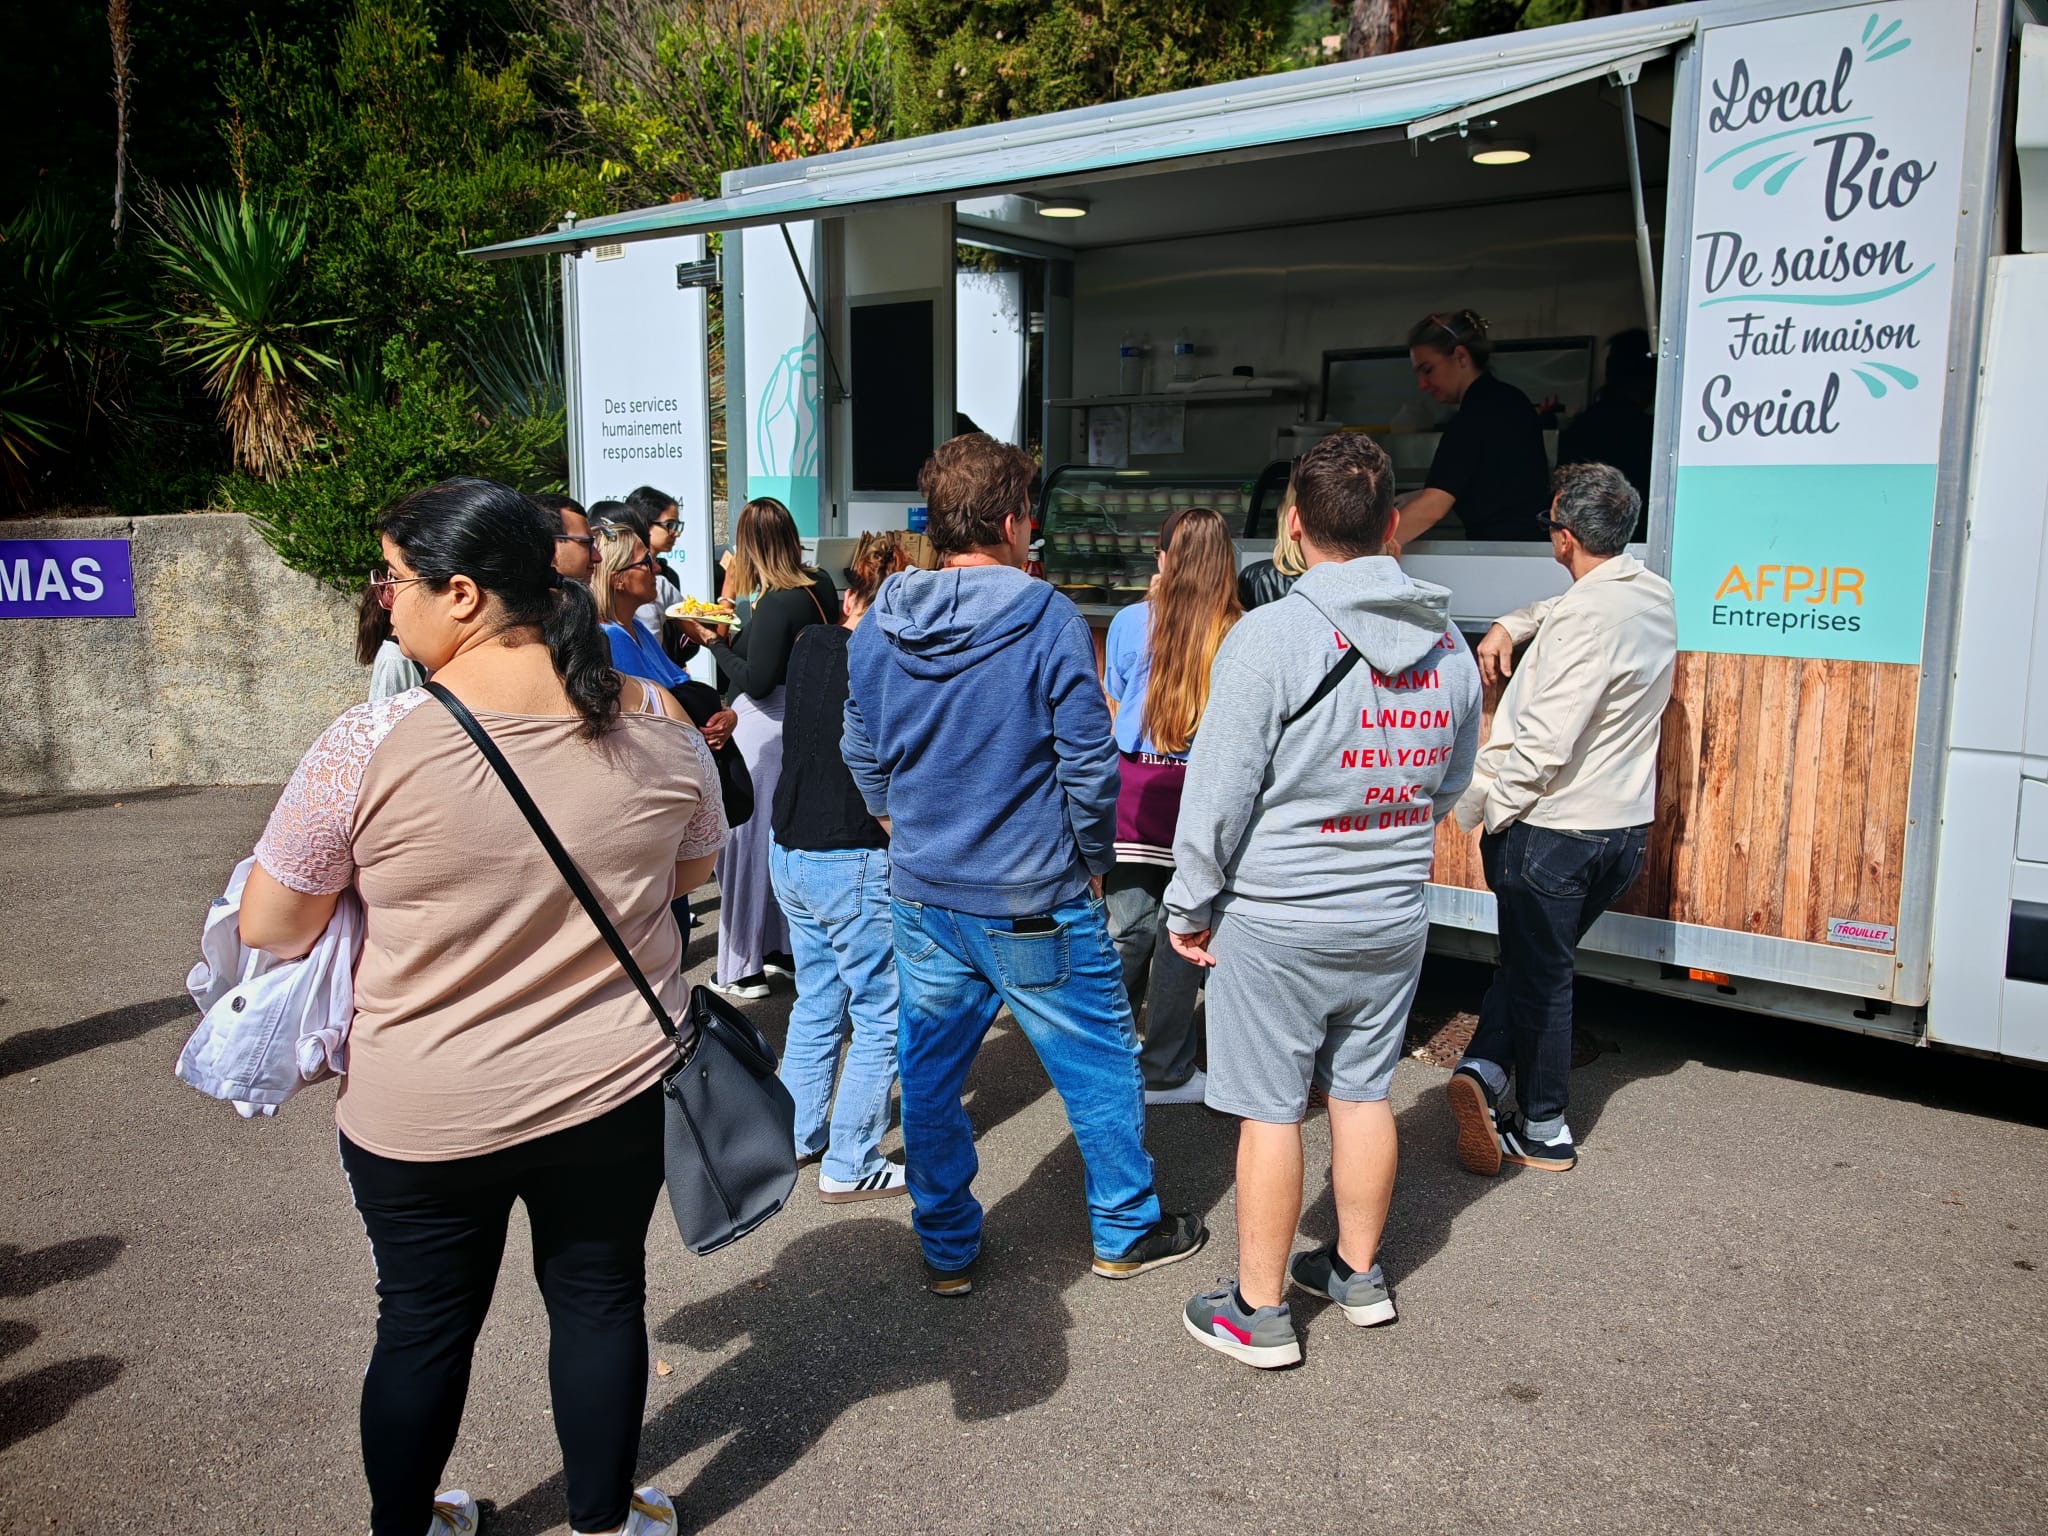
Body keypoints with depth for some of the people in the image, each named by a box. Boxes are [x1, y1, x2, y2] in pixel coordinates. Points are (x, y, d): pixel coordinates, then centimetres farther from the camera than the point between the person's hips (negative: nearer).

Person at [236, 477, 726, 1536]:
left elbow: (268, 929, -12)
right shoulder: (656, 722, -9)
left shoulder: (372, 746, -20)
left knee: (425, 1326, 19)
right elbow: (695, 868, 7)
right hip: (615, 1091, 2)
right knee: (600, 1298, 20)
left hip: (423, 1117, -2)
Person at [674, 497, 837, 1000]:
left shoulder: (776, 604, -21)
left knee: (748, 839, 1)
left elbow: (757, 681, -22)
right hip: (802, 723, 9)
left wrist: (715, 642, -11)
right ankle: (789, 948, 29)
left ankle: (743, 967, 9)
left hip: (762, 727, -9)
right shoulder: (821, 587, 5)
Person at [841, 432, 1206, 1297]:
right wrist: (1094, 859, 0)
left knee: (929, 1078, 16)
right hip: (1034, 902, -5)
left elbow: (860, 752, 10)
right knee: (1100, 1067, 14)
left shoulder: (877, 628, 0)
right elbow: (1089, 762, -15)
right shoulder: (1048, 620, -16)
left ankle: (947, 1249, 28)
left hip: (921, 894, 5)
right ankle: (1126, 1231, 29)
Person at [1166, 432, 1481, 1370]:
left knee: (1270, 1110, 5)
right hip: (1395, 914, 6)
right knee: (1362, 1093, 18)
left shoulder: (1270, 636, -17)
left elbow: (1219, 791, -15)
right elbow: (1451, 784, 13)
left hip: (1277, 917, -5)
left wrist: (1189, 908, -4)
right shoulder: (1449, 646, 1)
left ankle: (1259, 1311, 17)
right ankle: (1357, 1273, 34)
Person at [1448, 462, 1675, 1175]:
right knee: (1537, 961, 18)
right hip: (1625, 825, 8)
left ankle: (1545, 1131, 14)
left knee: (1539, 973, 7)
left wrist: (1483, 809, -13)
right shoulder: (1656, 596, 6)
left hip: (1552, 827, -8)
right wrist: (1510, 626, 12)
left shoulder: (1584, 620, -22)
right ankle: (1485, 1072, 9)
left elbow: (1544, 746, -26)